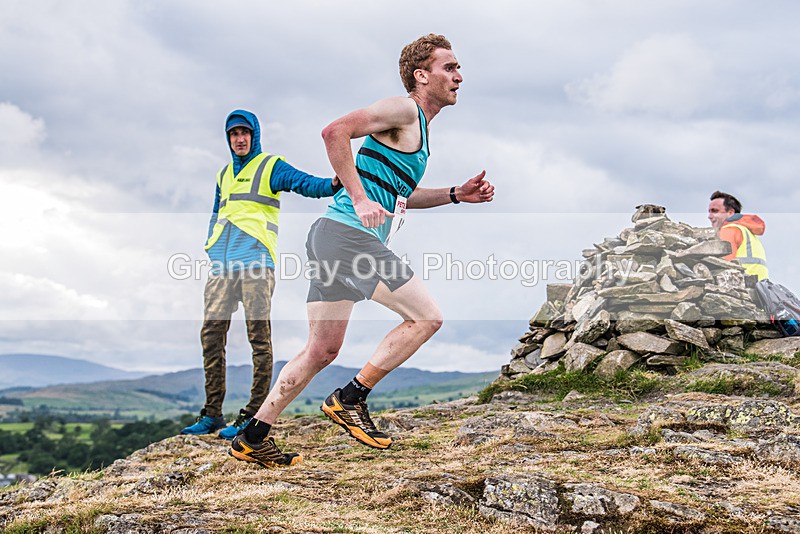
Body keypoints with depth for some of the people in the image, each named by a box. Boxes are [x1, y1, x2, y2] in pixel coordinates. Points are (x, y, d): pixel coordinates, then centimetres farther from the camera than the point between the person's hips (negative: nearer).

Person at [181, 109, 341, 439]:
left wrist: (332, 185, -31)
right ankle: (212, 414, 8)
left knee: (259, 335, -7)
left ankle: (253, 416, -6)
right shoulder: (224, 175, 25)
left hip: (255, 262, -6)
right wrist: (212, 249, 14)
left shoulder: (271, 167, 6)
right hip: (222, 265, 6)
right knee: (212, 332, 1)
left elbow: (304, 183, -10)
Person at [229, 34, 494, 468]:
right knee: (427, 317, -8)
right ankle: (349, 400, -1)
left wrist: (456, 194, 25)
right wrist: (360, 199, -21)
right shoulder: (403, 110, -6)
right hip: (347, 234, -10)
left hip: (332, 239, 10)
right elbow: (335, 131, -19)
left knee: (322, 351, 8)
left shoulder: (418, 127, 24)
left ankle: (251, 440, 12)